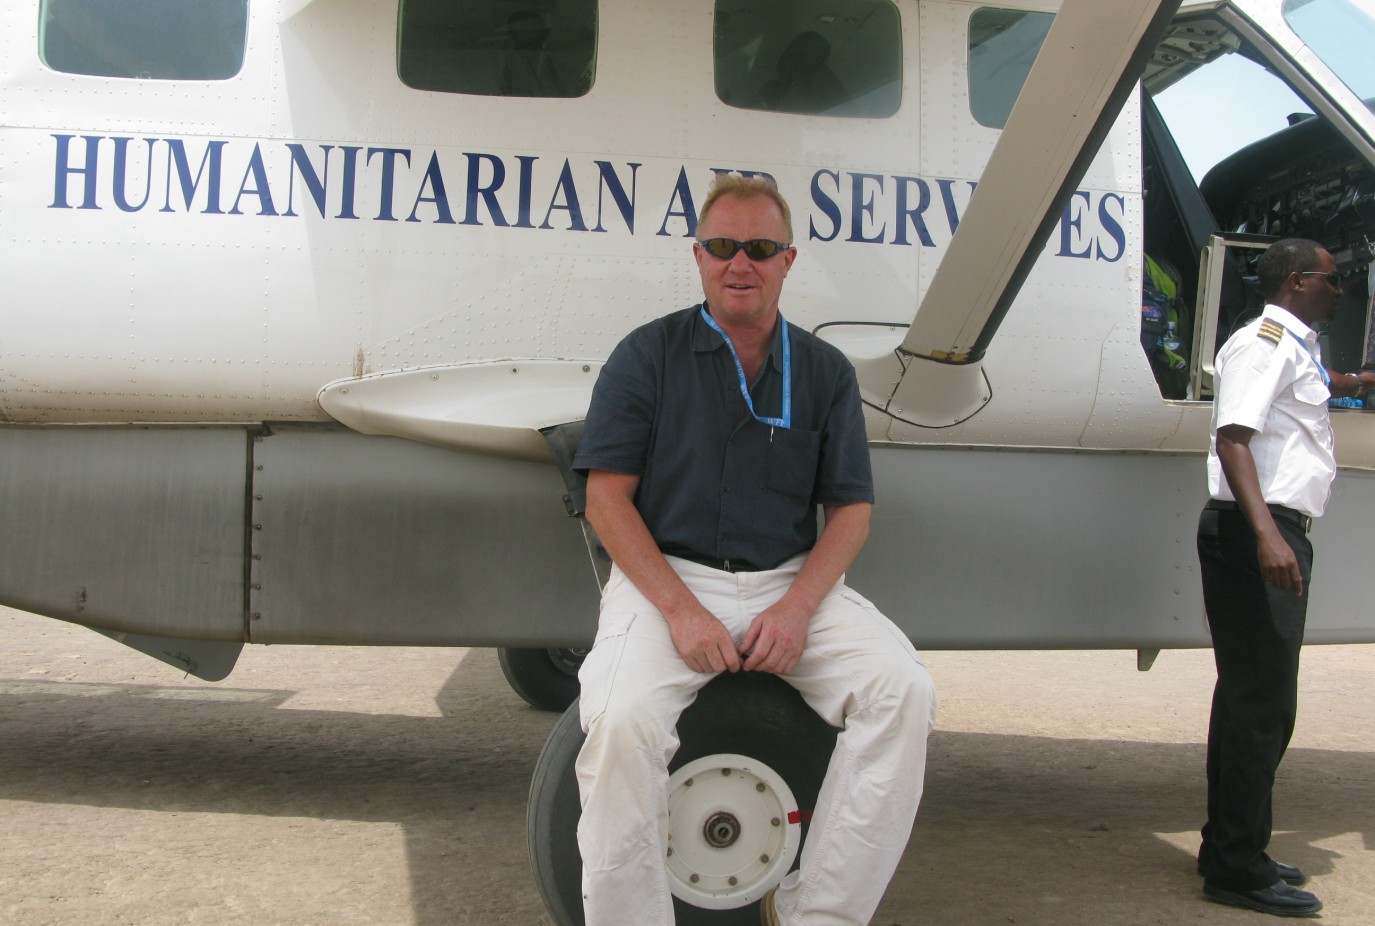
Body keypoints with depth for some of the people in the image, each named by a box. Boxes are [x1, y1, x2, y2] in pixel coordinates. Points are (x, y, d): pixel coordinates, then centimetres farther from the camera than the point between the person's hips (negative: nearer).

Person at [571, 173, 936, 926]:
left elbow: (850, 509, 8)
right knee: (622, 720, -31)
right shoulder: (647, 355, 3)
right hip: (667, 576, -2)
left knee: (903, 690, -21)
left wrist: (798, 609, -11)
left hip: (793, 581, 3)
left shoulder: (826, 372, 10)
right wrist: (680, 610, -15)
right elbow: (606, 497, -2)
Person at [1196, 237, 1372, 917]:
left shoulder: (1297, 350, 21)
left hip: (1280, 535, 11)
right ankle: (1237, 868, -2)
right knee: (1259, 699, -9)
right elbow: (1233, 436, -24)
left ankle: (1234, 850, 26)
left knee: (1262, 699, 15)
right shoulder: (1263, 343, -10)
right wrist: (1266, 533, -35)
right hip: (1254, 535, -11)